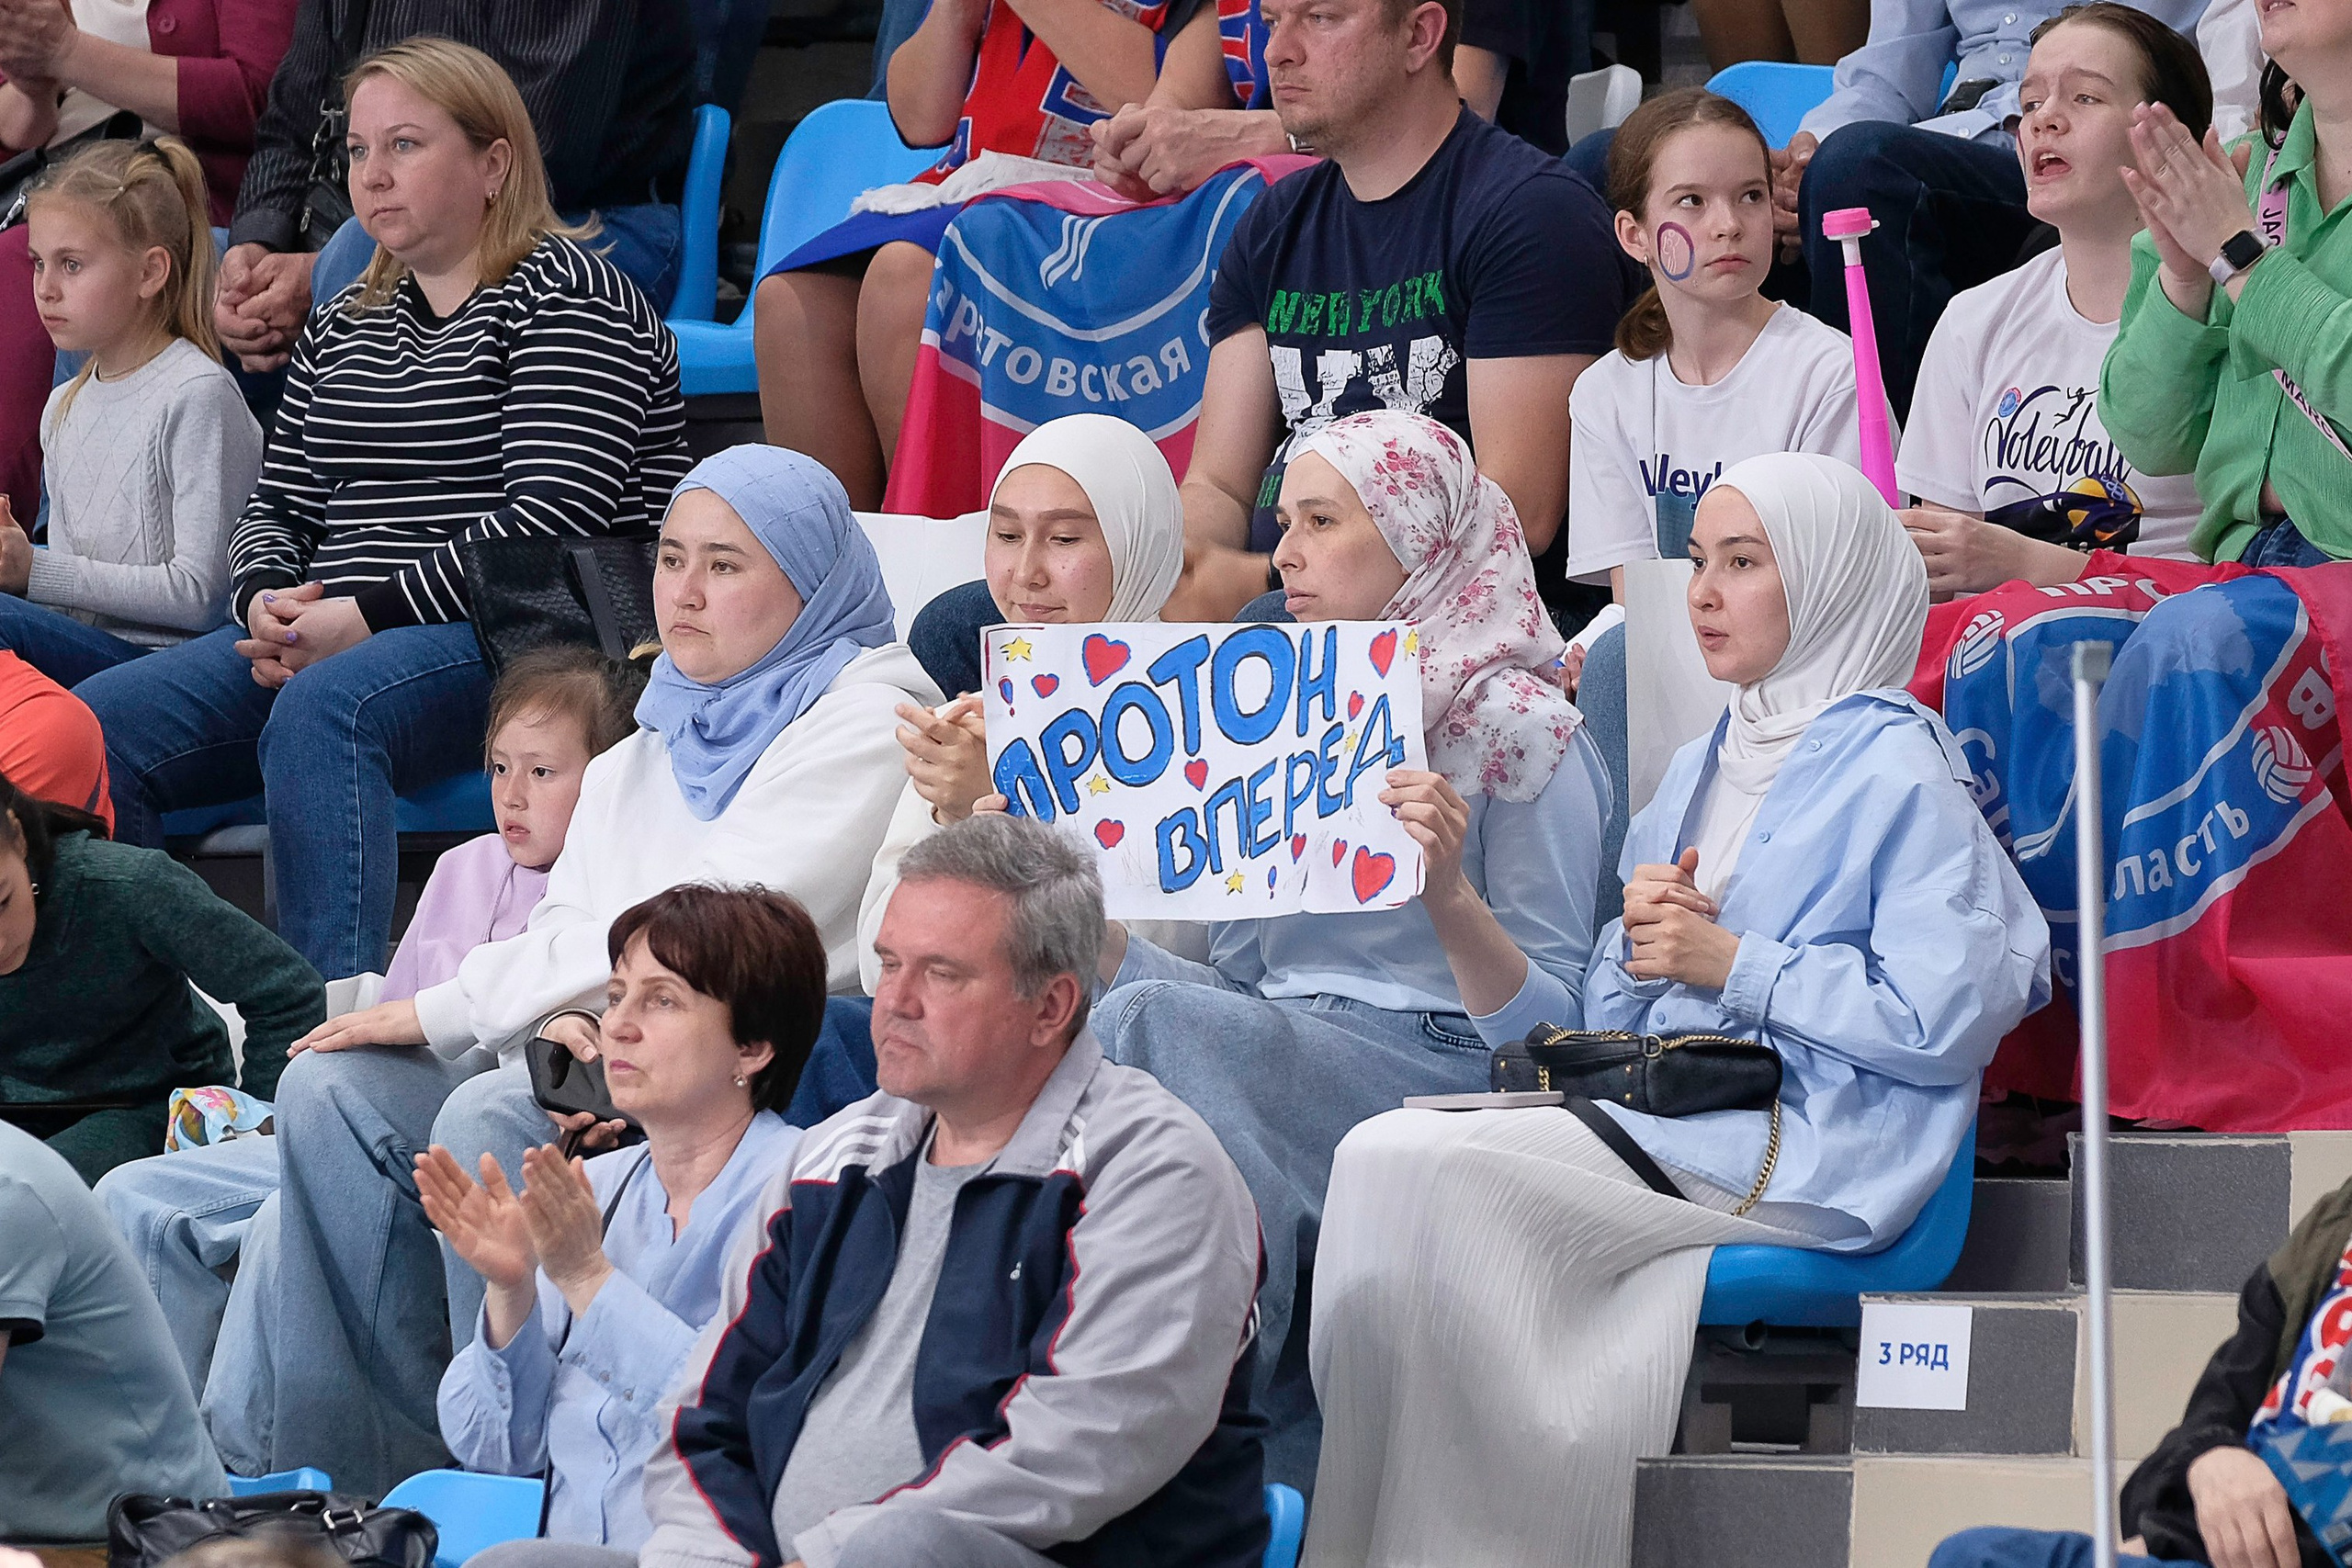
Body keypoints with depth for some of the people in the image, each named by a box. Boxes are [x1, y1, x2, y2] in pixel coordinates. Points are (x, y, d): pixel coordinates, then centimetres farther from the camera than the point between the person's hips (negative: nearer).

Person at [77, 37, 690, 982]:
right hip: (319, 638, 7)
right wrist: (267, 603, -3)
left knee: (320, 709, -40)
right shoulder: (344, 330, 24)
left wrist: (370, 615, -17)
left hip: (521, 639, -7)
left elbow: (553, 521, -13)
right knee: (89, 725, -17)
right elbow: (276, 509, 23)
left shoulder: (565, 298, -1)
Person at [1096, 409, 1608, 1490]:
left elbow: (1548, 1028, -5)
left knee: (1155, 1026, -32)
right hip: (1266, 1049, 6)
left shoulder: (1519, 733, 2)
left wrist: (1451, 896, -22)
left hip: (1429, 1071, -6)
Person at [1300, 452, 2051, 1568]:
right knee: (1385, 1155, -20)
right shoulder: (1699, 771, 25)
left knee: (1411, 1167, -24)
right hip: (1659, 1119, 8)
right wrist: (1638, 948, 3)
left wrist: (1733, 964, -8)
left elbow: (1944, 1023, -13)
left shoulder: (1897, 773, -1)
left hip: (1797, 1161, -8)